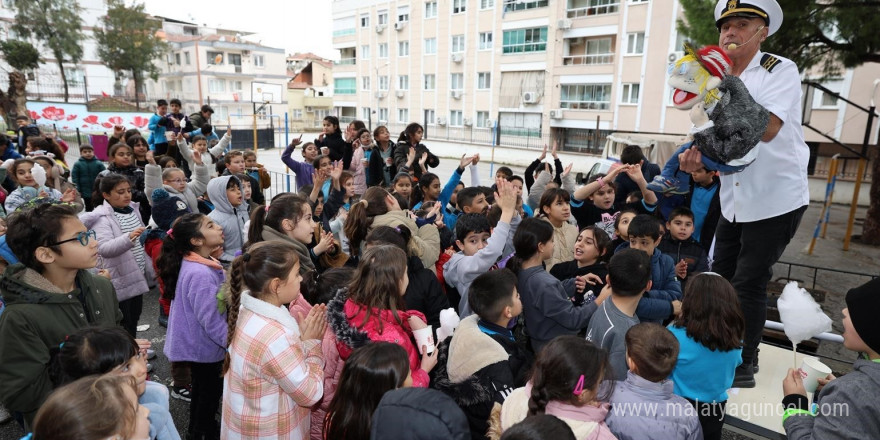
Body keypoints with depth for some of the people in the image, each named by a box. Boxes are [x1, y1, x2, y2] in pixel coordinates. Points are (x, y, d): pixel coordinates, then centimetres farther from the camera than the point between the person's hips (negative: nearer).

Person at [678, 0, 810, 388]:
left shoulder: (780, 71, -9)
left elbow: (768, 129, -26)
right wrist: (698, 157, -9)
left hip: (776, 199, -6)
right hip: (734, 200, 7)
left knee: (749, 283, -3)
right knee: (720, 277, 13)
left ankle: (742, 365, 15)